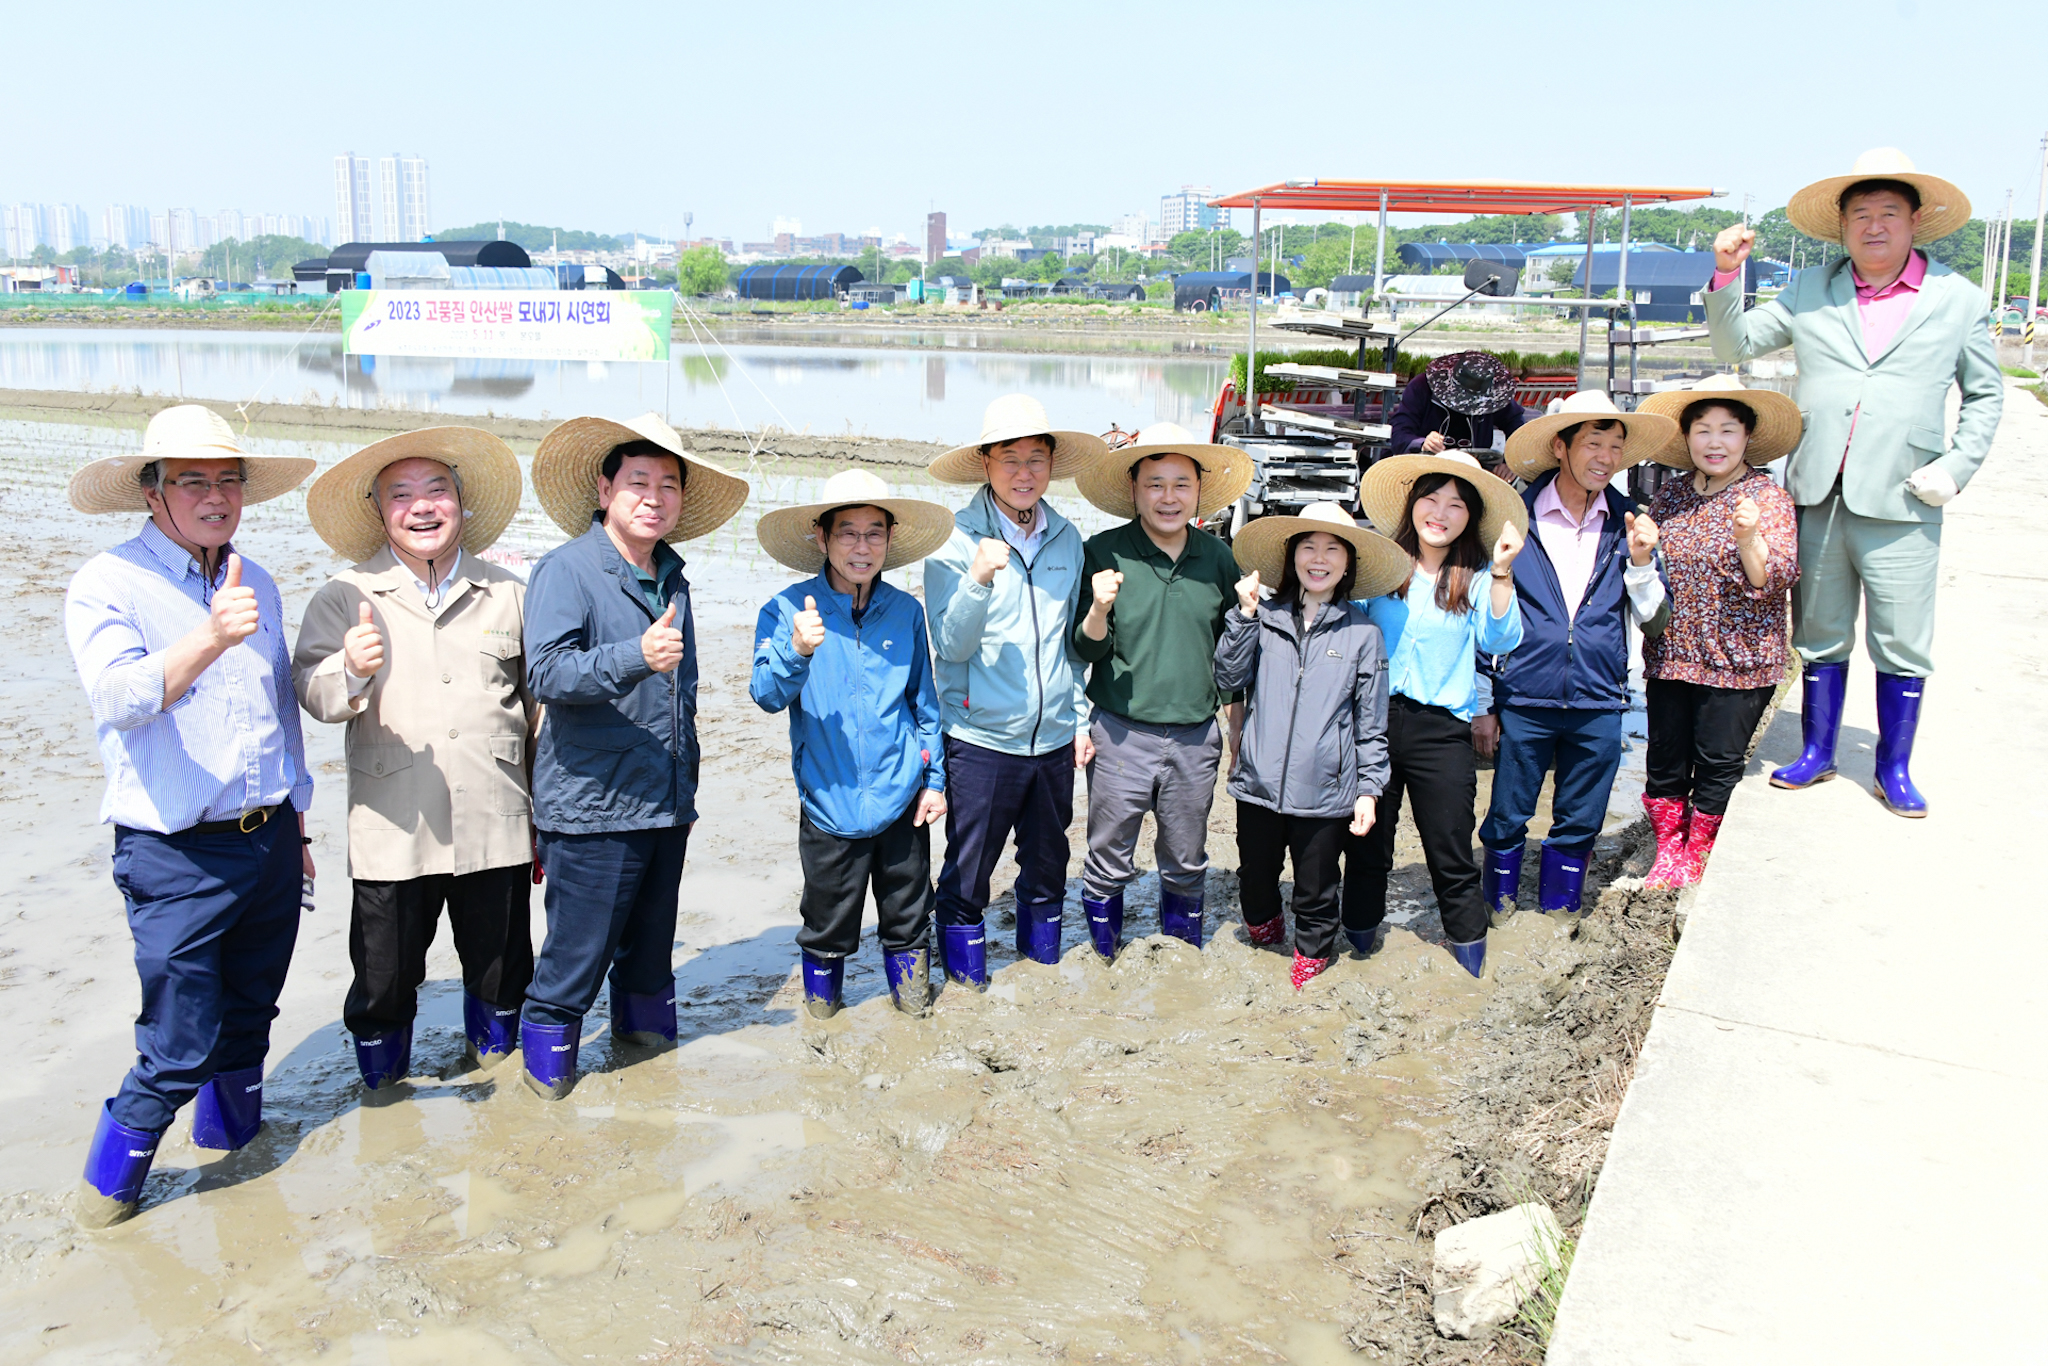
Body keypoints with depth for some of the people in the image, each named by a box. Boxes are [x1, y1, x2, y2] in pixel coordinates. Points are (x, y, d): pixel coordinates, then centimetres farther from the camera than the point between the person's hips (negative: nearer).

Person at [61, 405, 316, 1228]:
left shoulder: (255, 584, 10)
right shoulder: (107, 586, -9)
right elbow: (120, 699, -27)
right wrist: (211, 639, -44)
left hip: (269, 842, 6)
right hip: (177, 858, -6)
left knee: (248, 1020, 18)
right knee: (180, 1048, -1)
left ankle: (230, 1136, 39)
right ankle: (114, 1168, 25)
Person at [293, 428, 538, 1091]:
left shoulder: (507, 593, 9)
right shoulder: (345, 597, 2)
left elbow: (540, 703, 14)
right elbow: (311, 692, -8)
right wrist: (351, 671, -31)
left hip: (494, 828, 2)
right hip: (393, 831, -1)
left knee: (500, 966, 14)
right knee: (386, 975, 9)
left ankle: (494, 1057, 38)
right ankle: (382, 1080, 33)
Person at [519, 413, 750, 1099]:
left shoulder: (672, 578, 14)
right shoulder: (566, 570, -10)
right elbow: (546, 674, -23)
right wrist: (636, 657, -36)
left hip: (668, 802, 7)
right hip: (593, 805, -7)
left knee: (651, 938, 18)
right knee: (579, 946, 0)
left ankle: (644, 1025, 37)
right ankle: (548, 1048, 20)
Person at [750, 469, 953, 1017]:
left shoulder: (905, 611, 2)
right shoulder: (788, 609, -8)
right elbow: (767, 695, -15)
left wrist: (934, 778, 11)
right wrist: (796, 651, -34)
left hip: (900, 795, 2)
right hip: (829, 801, -2)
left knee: (908, 910, 15)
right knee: (828, 918, 11)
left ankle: (908, 976, 39)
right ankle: (822, 985, 37)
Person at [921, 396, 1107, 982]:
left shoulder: (1067, 539, 4)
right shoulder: (956, 538, -10)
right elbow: (952, 646, -15)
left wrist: (1081, 717, 13)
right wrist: (977, 582, -29)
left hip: (1054, 736, 4)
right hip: (980, 736, -4)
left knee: (1048, 857, 19)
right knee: (969, 865, 9)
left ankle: (1041, 940, 42)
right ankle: (963, 948, 32)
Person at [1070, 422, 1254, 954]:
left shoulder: (1218, 557, 3)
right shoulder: (1104, 553, -7)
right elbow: (1085, 651, -5)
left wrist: (1237, 724, 18)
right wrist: (1098, 612, -25)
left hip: (1196, 736, 3)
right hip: (1121, 732, -3)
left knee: (1187, 864, 17)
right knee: (1109, 862, 8)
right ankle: (1104, 958, 30)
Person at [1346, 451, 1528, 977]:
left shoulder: (1477, 577, 4)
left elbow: (1499, 641, -11)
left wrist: (1502, 574, -20)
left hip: (1441, 730, -1)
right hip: (1375, 719, 2)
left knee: (1453, 863, 3)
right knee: (1366, 850, 11)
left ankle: (1472, 975, 16)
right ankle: (1358, 955, 28)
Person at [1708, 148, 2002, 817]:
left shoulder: (1959, 300, 6)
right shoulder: (1810, 292, 8)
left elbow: (1985, 393, 13)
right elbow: (1736, 343, 10)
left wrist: (1958, 466, -1)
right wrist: (1726, 274, -4)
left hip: (1900, 504, -1)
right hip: (1817, 497, 1)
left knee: (1902, 646, 4)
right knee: (1819, 635, 12)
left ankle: (1895, 769, 20)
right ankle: (1816, 753, 27)